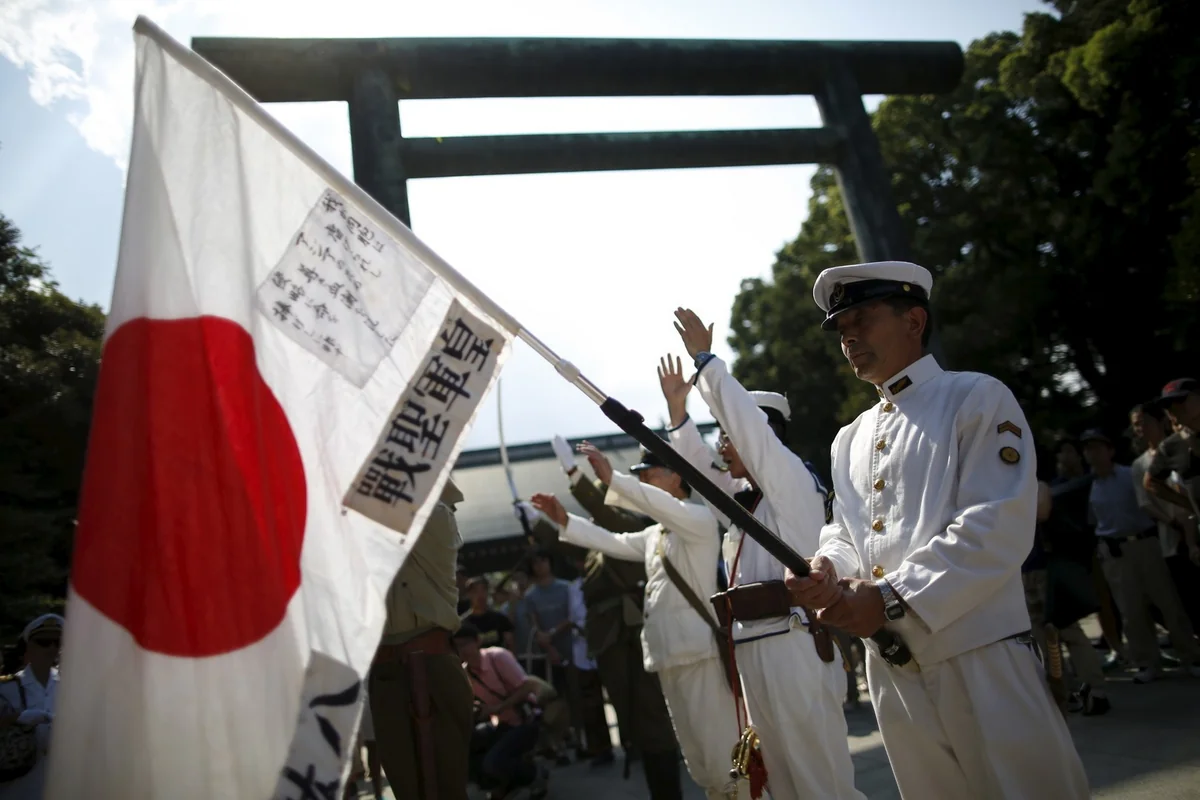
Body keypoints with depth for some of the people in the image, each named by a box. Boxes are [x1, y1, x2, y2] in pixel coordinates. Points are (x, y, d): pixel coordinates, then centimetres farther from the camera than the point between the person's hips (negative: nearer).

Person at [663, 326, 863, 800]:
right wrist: (677, 409, 10)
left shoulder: (793, 482, -5)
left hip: (792, 644, -9)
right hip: (753, 646, 9)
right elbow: (698, 466, 22)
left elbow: (746, 420, -12)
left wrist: (705, 359, -7)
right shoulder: (743, 496, 18)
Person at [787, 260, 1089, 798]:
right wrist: (828, 569, -10)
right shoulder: (849, 440, 17)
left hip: (980, 659, -6)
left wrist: (892, 598, -20)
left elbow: (997, 528, -14)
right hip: (891, 669, 6)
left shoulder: (977, 399, -3)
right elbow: (845, 532, 14)